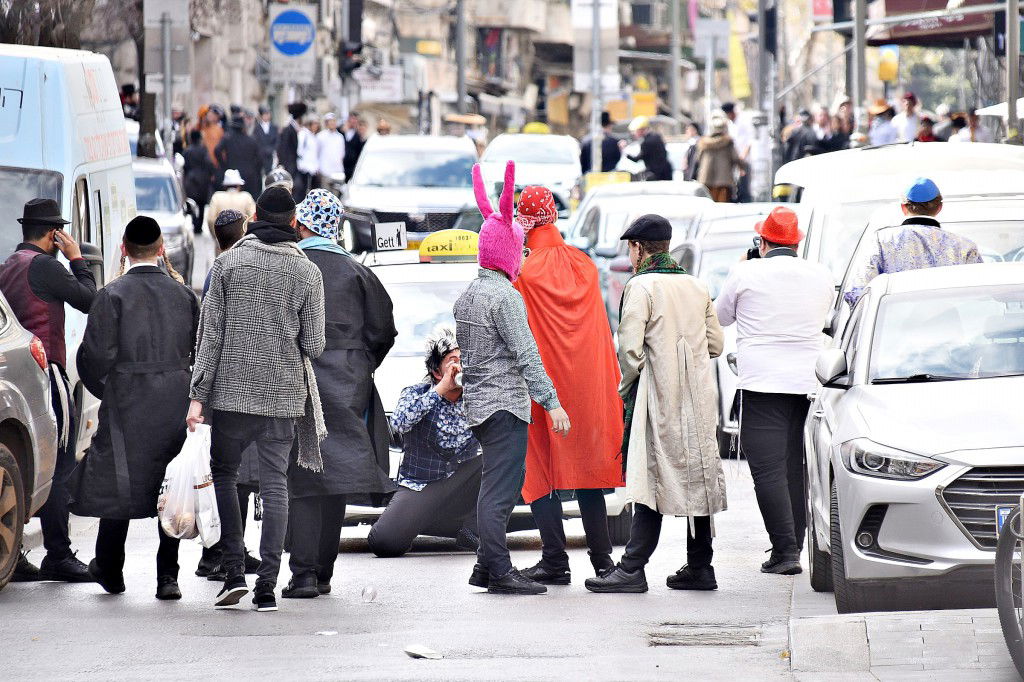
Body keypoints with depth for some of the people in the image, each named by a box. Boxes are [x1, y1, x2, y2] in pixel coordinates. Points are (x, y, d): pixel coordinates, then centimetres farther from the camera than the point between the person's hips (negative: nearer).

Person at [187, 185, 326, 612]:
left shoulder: (228, 263, -2)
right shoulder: (307, 273, -1)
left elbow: (210, 333, -4)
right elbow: (314, 346, -2)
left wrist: (199, 395, -3)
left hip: (232, 391, 0)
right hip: (283, 393, 0)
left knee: (224, 472, 14)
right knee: (275, 484, 4)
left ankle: (234, 571, 2)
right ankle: (267, 586, -1)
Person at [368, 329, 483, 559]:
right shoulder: (416, 393, -5)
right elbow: (399, 423, -26)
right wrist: (440, 389, -28)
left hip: (462, 486, 3)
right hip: (420, 487, -3)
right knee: (383, 542, -24)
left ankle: (473, 530, -11)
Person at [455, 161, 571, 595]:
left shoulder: (467, 296, 15)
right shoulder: (504, 297, -14)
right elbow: (526, 355, -18)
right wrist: (551, 402, -19)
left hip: (478, 403, 9)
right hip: (506, 403, -9)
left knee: (494, 486, 14)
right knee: (502, 489, -9)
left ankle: (486, 567, 16)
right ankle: (499, 571, -10)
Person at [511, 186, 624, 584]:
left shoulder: (524, 272, -12)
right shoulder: (585, 267, 5)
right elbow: (602, 335, 10)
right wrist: (612, 385, 16)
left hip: (541, 389, -5)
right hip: (587, 387, 5)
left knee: (542, 473, 1)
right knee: (588, 472, 10)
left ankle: (555, 561, -2)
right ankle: (602, 559, 10)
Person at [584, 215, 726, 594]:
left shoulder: (642, 286, -9)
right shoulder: (696, 286, 11)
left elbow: (630, 348, -15)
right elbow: (715, 344, 14)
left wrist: (625, 387, 0)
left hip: (657, 398, -6)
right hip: (697, 400, 6)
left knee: (652, 481, -8)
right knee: (697, 477, 10)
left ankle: (632, 568, -10)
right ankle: (700, 566, 14)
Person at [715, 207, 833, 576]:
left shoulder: (746, 273, -4)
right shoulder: (820, 276, 6)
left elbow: (721, 316, 13)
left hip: (762, 382, -4)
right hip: (809, 382, 4)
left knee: (768, 469, -6)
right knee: (796, 469, 13)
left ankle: (785, 550, -14)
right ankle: (795, 544, 16)